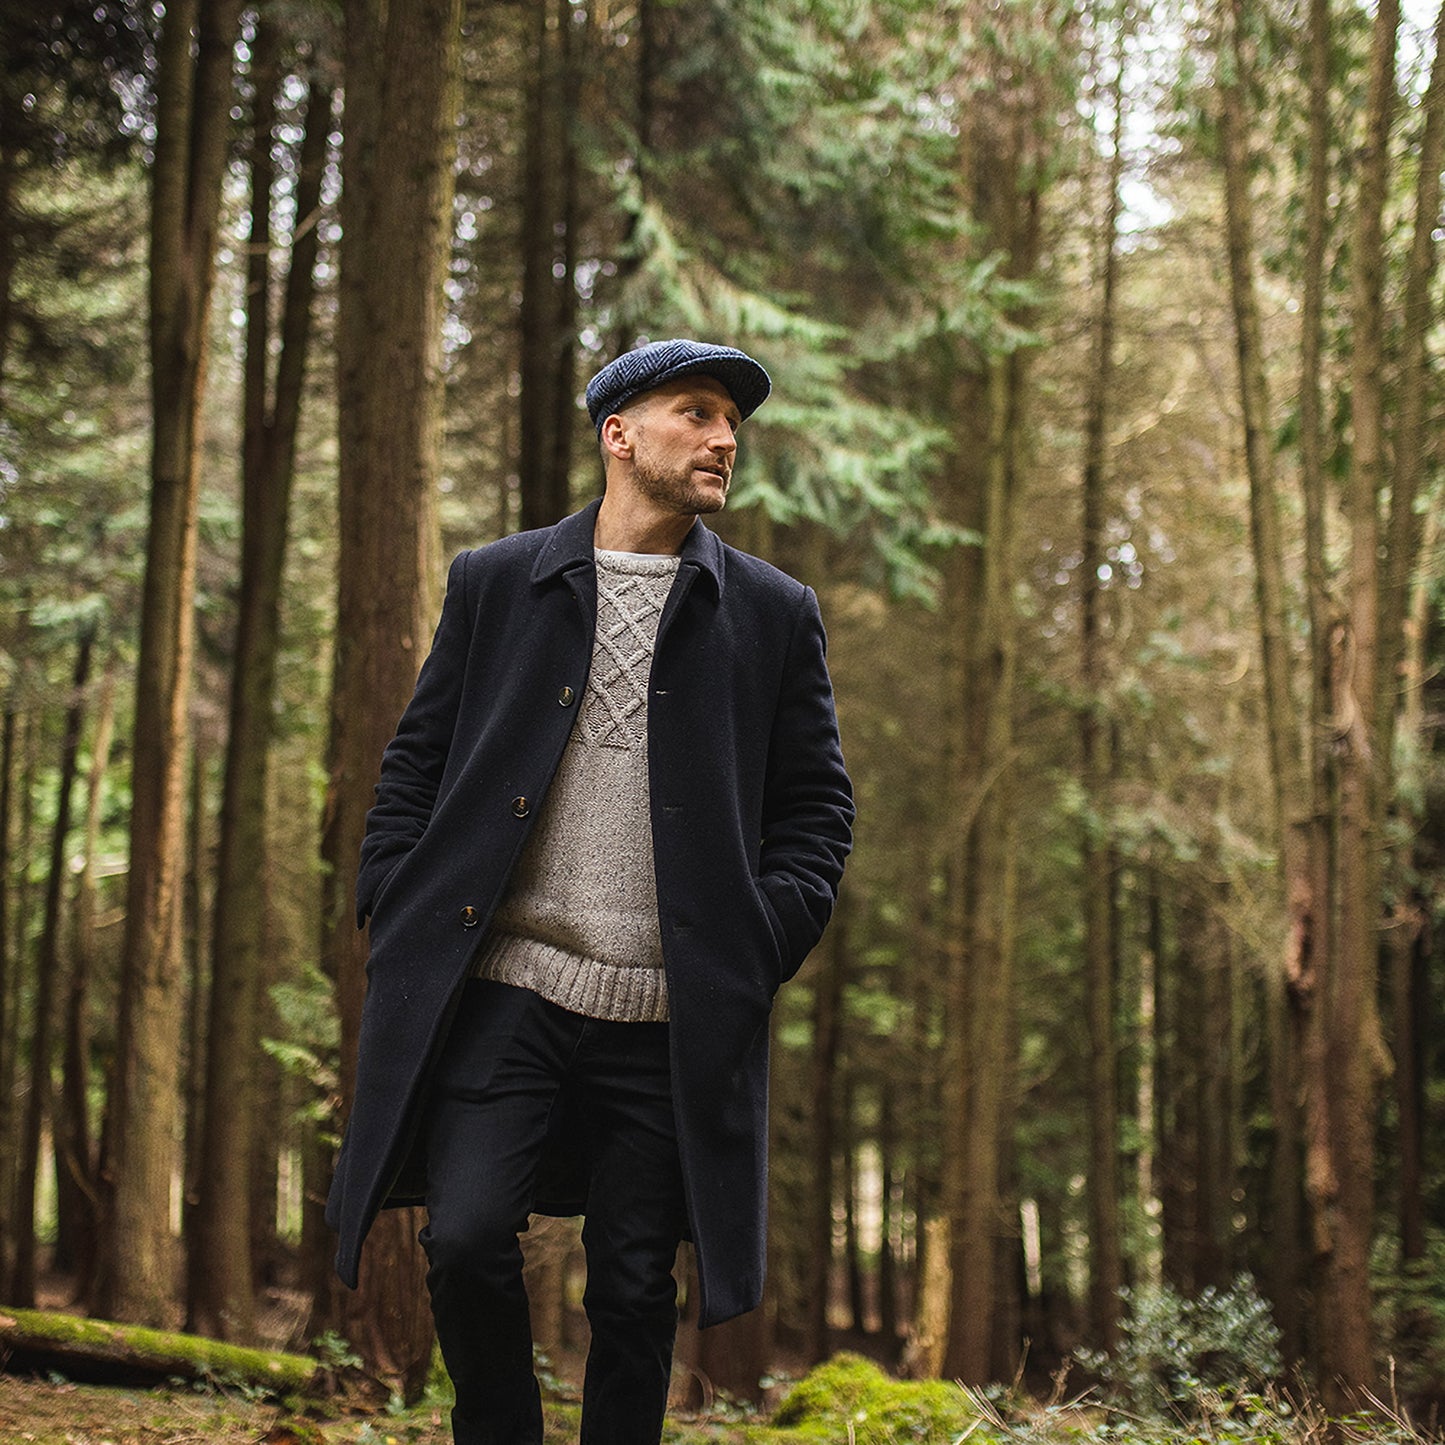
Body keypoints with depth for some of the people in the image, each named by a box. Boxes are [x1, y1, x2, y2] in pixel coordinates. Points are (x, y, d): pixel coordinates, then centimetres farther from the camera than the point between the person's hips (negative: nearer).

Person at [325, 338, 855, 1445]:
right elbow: (416, 761, 12)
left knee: (635, 1290, 4)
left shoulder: (775, 615, 11)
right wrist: (396, 915, -1)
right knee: (467, 1236, -11)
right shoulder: (496, 583, 11)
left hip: (669, 1016, 1)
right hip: (502, 988, 0)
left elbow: (815, 805, 11)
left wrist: (761, 949, -3)